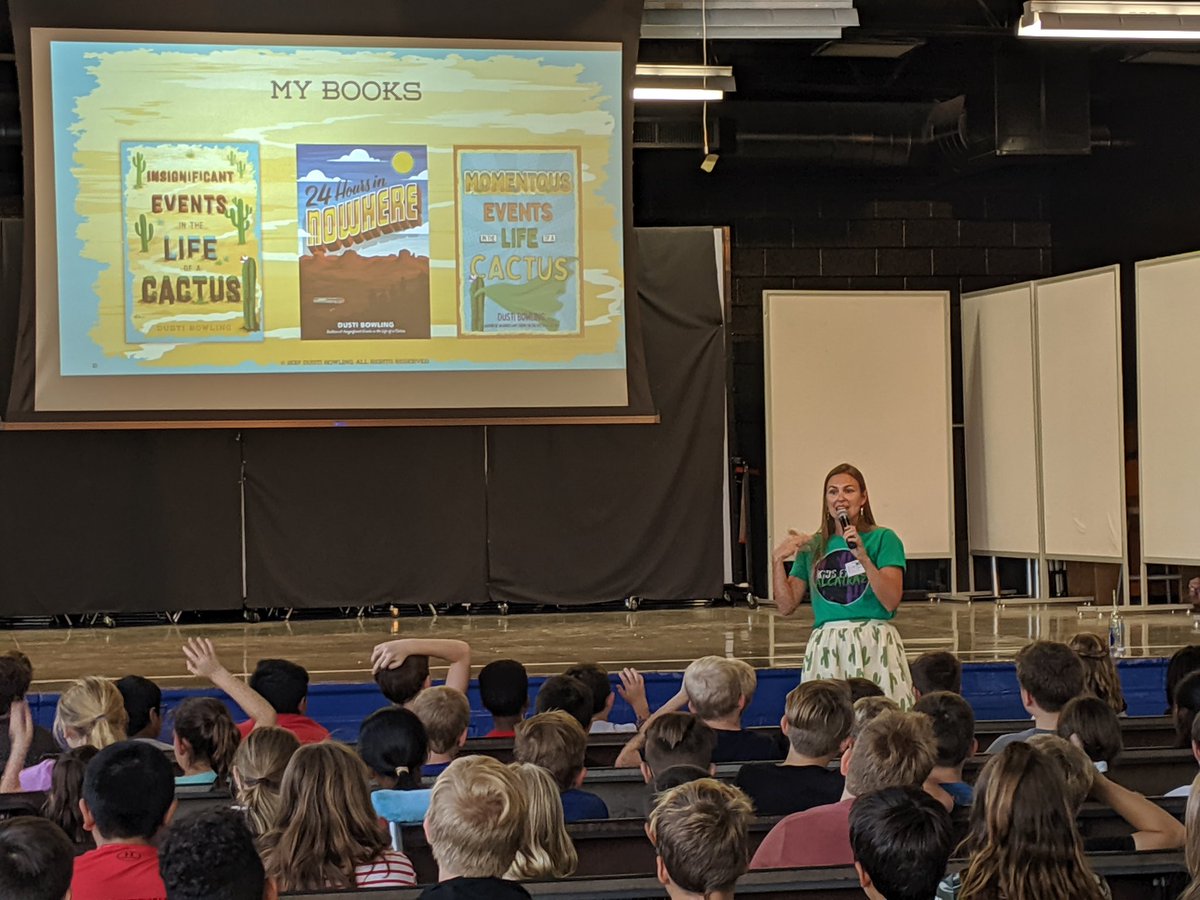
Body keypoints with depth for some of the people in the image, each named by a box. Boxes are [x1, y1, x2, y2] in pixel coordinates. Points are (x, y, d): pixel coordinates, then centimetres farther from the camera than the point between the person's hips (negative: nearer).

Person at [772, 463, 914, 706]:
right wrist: (777, 560, 2)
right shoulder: (813, 546, 14)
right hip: (826, 647, 3)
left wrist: (863, 557, -15)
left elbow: (891, 601, -7)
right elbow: (786, 606, 12)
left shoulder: (883, 539, 4)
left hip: (874, 646, -3)